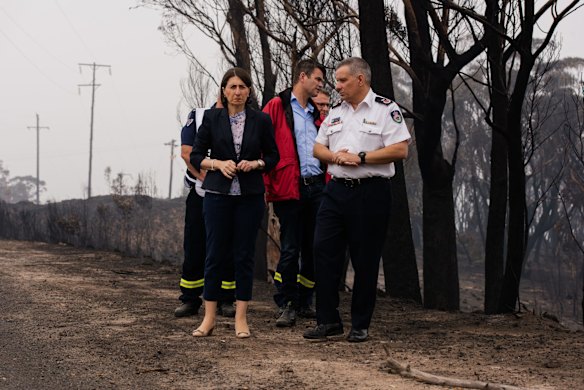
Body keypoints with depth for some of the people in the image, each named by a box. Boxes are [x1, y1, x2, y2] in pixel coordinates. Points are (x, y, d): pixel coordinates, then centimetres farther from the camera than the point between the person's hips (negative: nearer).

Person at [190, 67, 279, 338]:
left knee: (244, 255, 3)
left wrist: (255, 164, -9)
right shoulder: (211, 118, 2)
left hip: (250, 196, 1)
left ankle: (241, 318, 9)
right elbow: (196, 156, 4)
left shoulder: (261, 120, 3)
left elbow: (273, 156, 10)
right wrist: (218, 164, -13)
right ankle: (209, 318, 7)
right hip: (218, 194, -1)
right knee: (215, 254, 0)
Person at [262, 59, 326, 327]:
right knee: (290, 250, -4)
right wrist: (266, 185, -11)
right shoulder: (277, 107, 0)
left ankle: (304, 302, 19)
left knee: (314, 249, 8)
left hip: (317, 187, 6)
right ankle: (286, 306, 4)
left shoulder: (317, 112, 20)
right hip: (290, 188, -6)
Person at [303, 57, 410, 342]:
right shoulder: (336, 112, 16)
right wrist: (334, 156, -5)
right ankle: (328, 321, 6)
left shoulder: (386, 109, -4)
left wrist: (360, 158, -14)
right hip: (336, 190, 6)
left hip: (370, 193, -5)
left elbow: (400, 150, -13)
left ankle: (360, 326, 10)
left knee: (365, 261, 1)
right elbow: (318, 148, 18)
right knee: (323, 250, -2)